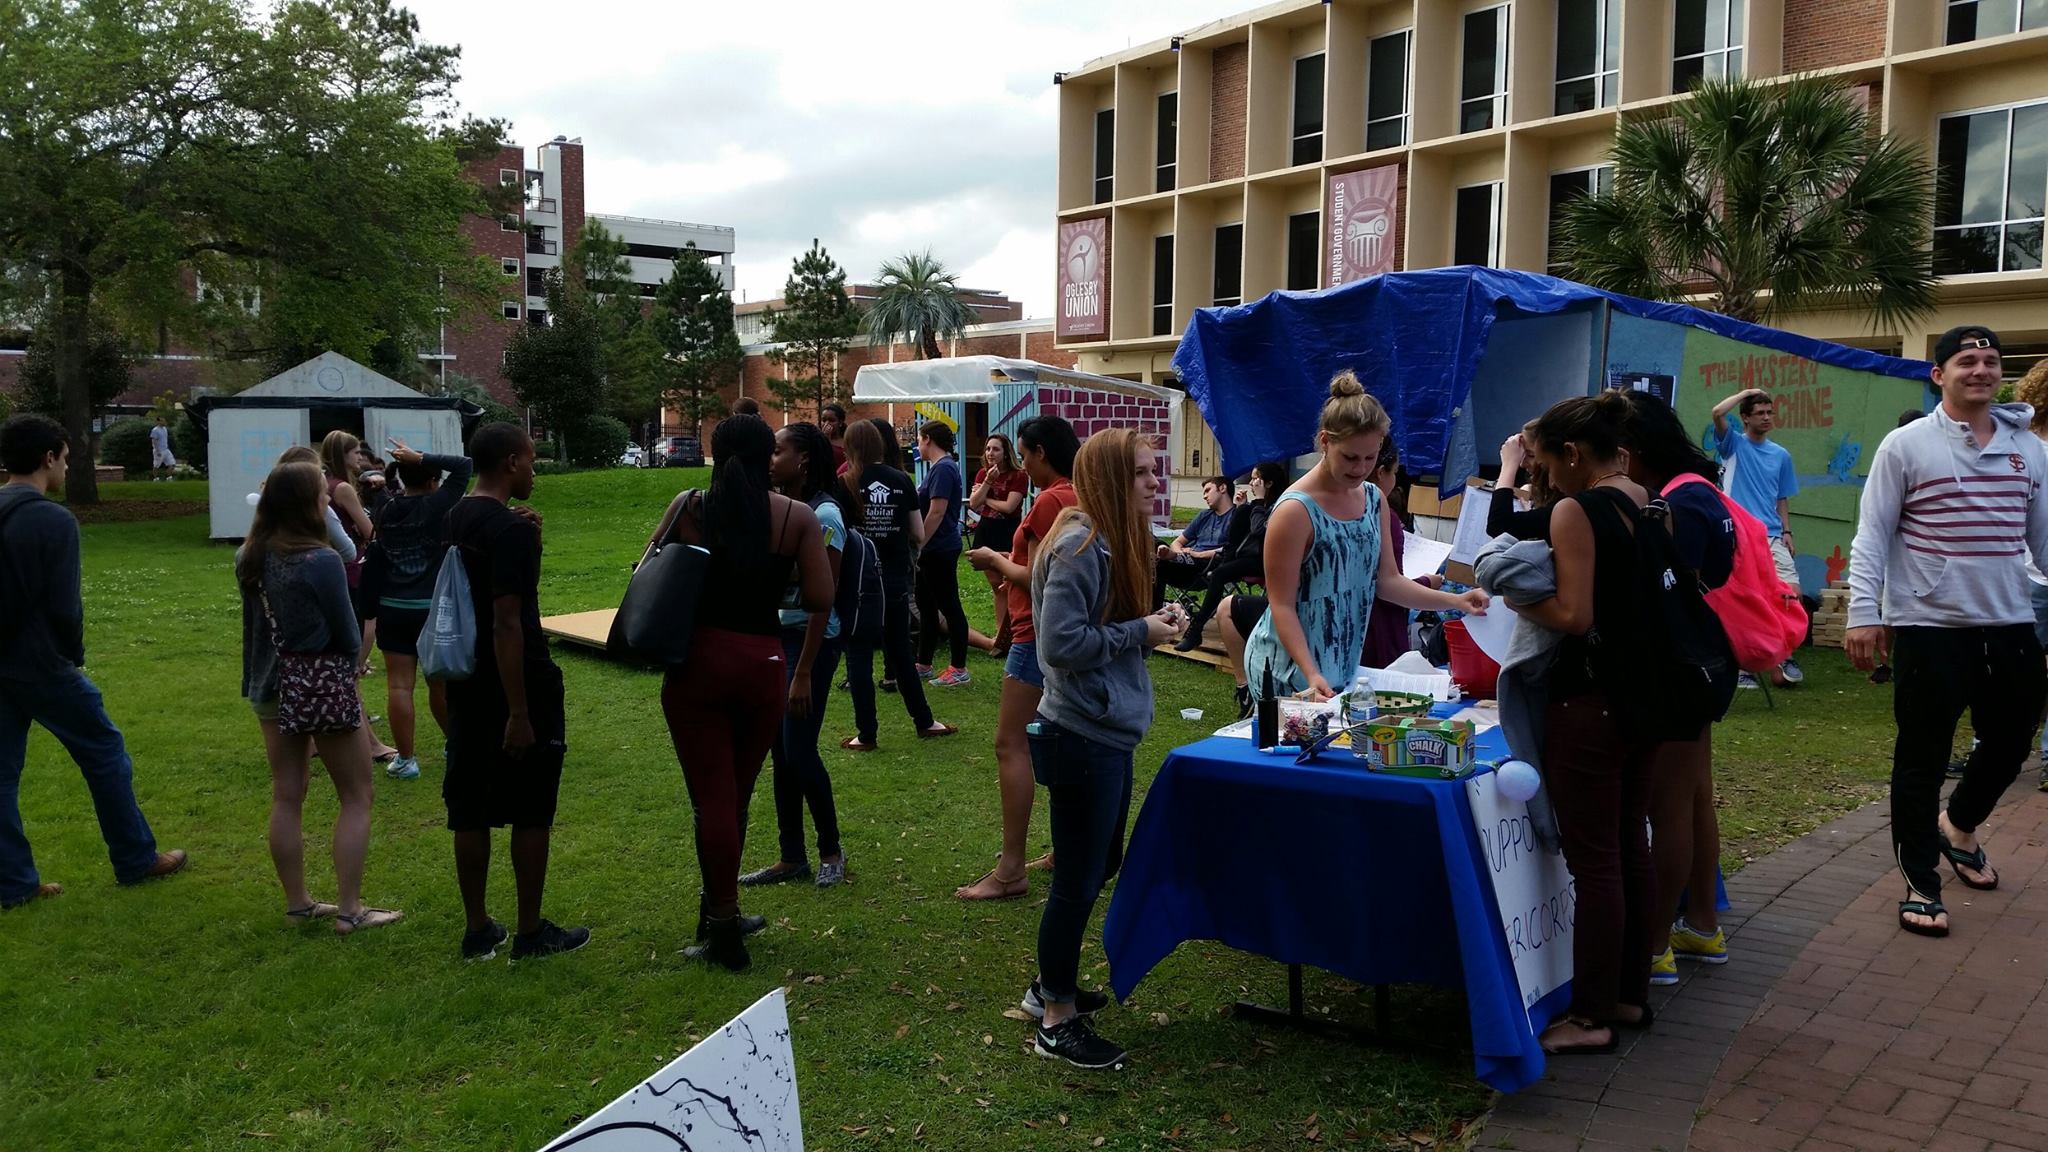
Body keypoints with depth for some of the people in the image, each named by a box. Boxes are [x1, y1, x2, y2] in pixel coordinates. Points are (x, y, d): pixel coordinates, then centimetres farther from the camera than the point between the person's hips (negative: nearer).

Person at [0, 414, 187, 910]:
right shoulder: (54, 521, -16)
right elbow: (64, 606, -18)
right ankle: (136, 860, 18)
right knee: (105, 754, 8)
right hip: (42, 665, -7)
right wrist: (75, 657, -1)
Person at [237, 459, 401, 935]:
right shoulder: (321, 561, -20)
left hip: (273, 685, 7)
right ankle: (349, 909, 5)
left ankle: (297, 903, 23)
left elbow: (255, 623, 10)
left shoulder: (249, 558, 1)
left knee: (286, 797, 14)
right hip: (323, 684, -7)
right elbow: (347, 637, -11)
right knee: (358, 797, 5)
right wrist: (352, 648, 7)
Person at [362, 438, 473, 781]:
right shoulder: (437, 506, -9)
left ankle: (406, 759, 3)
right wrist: (420, 458, -9)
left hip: (392, 610, 3)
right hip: (432, 609, -2)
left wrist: (372, 608, 13)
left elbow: (374, 563, 6)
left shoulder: (385, 512, 4)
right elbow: (464, 465, -7)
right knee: (441, 682, 12)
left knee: (399, 685, 1)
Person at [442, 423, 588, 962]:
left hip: (467, 684, 8)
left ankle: (477, 930, 21)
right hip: (519, 684, -8)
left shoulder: (455, 519, 8)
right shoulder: (511, 529, -18)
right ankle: (530, 932, 12)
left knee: (469, 810, 12)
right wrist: (519, 712, -23)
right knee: (531, 811, 4)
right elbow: (507, 622, -23)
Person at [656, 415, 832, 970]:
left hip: (695, 660, 0)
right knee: (736, 796, 17)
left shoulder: (689, 507, -2)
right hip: (762, 664, 1)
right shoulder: (798, 518, -4)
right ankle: (717, 914, 30)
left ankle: (724, 926, 9)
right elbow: (820, 600, -7)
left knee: (713, 797, 5)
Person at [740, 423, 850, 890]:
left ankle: (831, 851, 17)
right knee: (780, 750, 10)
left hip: (811, 639, -7)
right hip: (774, 634, 7)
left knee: (799, 750, -3)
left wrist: (804, 673, -16)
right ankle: (791, 857, 21)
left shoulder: (824, 515, -14)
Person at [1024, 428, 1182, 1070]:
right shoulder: (1080, 547, -20)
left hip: (1109, 733, 10)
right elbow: (1061, 642, -25)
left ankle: (1051, 985, 37)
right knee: (1078, 880, 2)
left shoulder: (1117, 539, 11)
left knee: (1099, 866, 21)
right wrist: (1140, 632, -19)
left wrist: (1150, 623, 3)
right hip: (1083, 737, -10)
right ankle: (1057, 1022, 17)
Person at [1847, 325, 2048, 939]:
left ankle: (1958, 825, 46)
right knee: (1922, 759, 3)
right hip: (1929, 628, -5)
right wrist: (1863, 613, -14)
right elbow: (1871, 536, -7)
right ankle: (1921, 885, 15)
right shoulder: (1907, 445, -5)